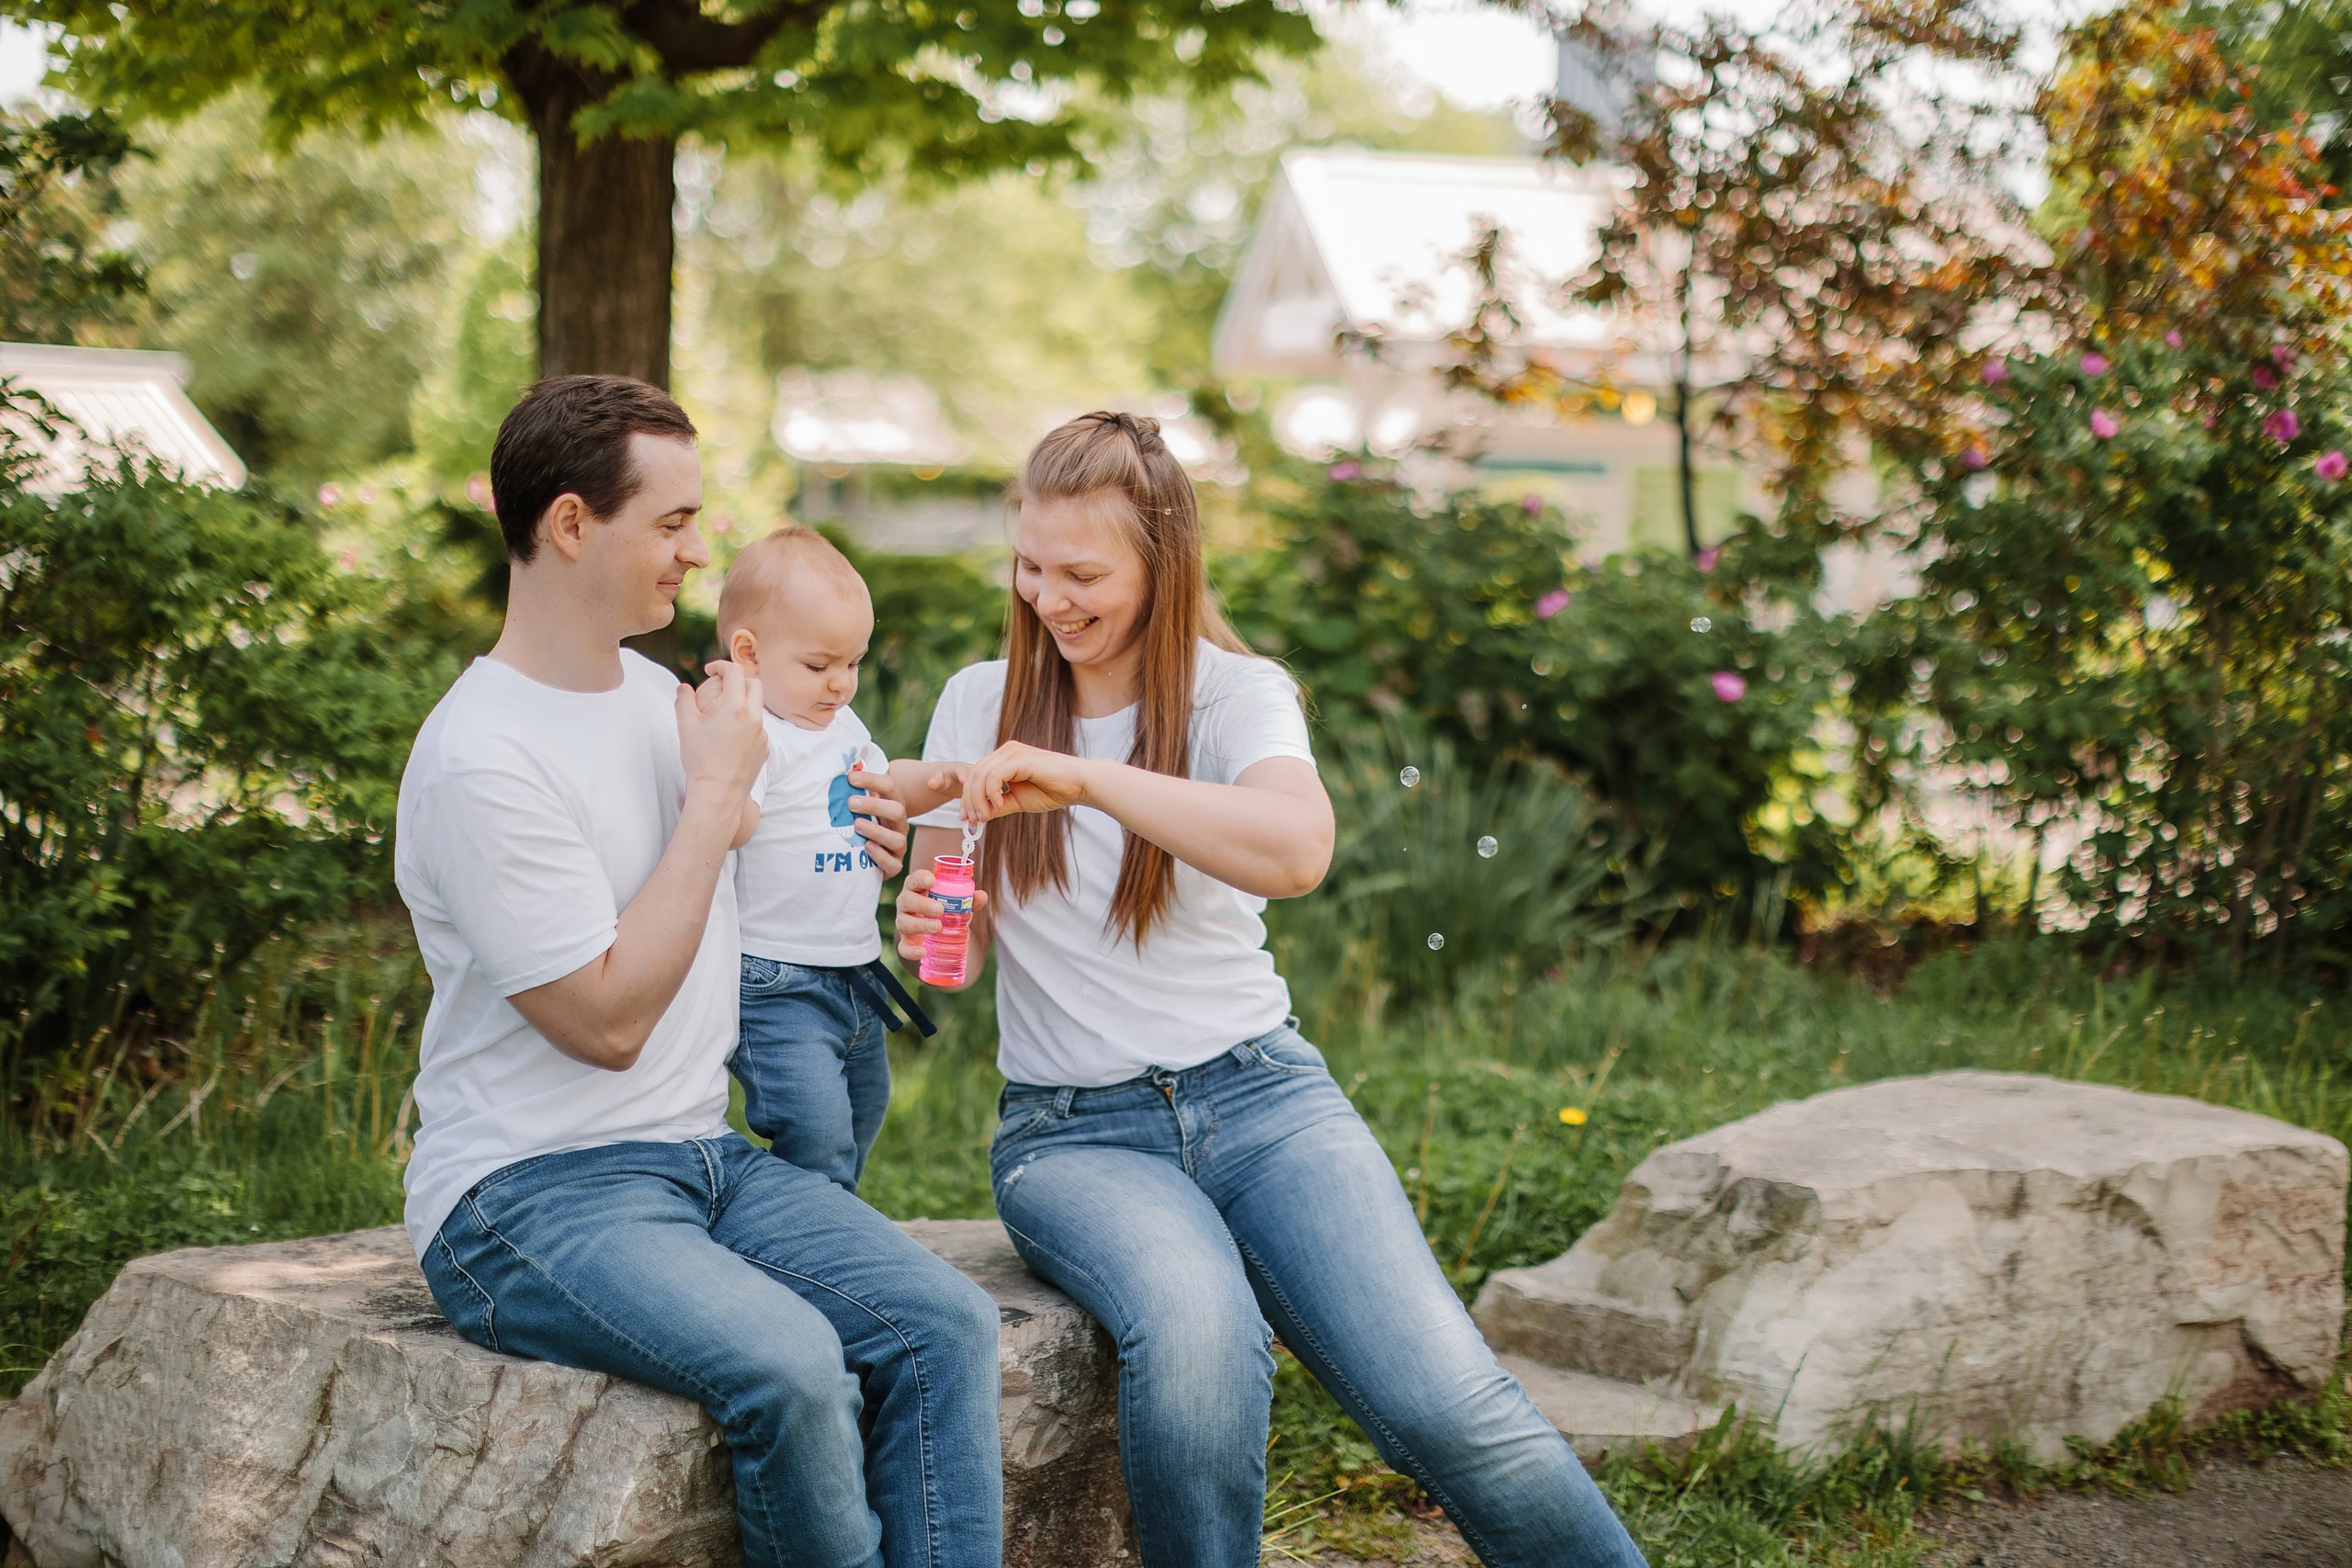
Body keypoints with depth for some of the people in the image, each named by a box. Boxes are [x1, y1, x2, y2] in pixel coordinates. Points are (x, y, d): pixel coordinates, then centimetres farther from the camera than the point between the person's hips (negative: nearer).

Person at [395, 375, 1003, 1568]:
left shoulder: (651, 691, 10)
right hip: (531, 1197, -8)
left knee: (945, 1323, -16)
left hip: (703, 1155, 8)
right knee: (792, 1366, -32)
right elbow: (608, 1020, -18)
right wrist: (715, 786, -12)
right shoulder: (480, 761, -16)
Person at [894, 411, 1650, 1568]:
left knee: (1447, 1403, -22)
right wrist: (927, 925, -9)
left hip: (1256, 1092, 0)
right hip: (1071, 1128, 1)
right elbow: (940, 915, 15)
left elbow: (1297, 850, -23)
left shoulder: (1237, 694, -1)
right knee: (1196, 1337, -35)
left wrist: (1084, 778, -30)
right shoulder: (978, 703, 8)